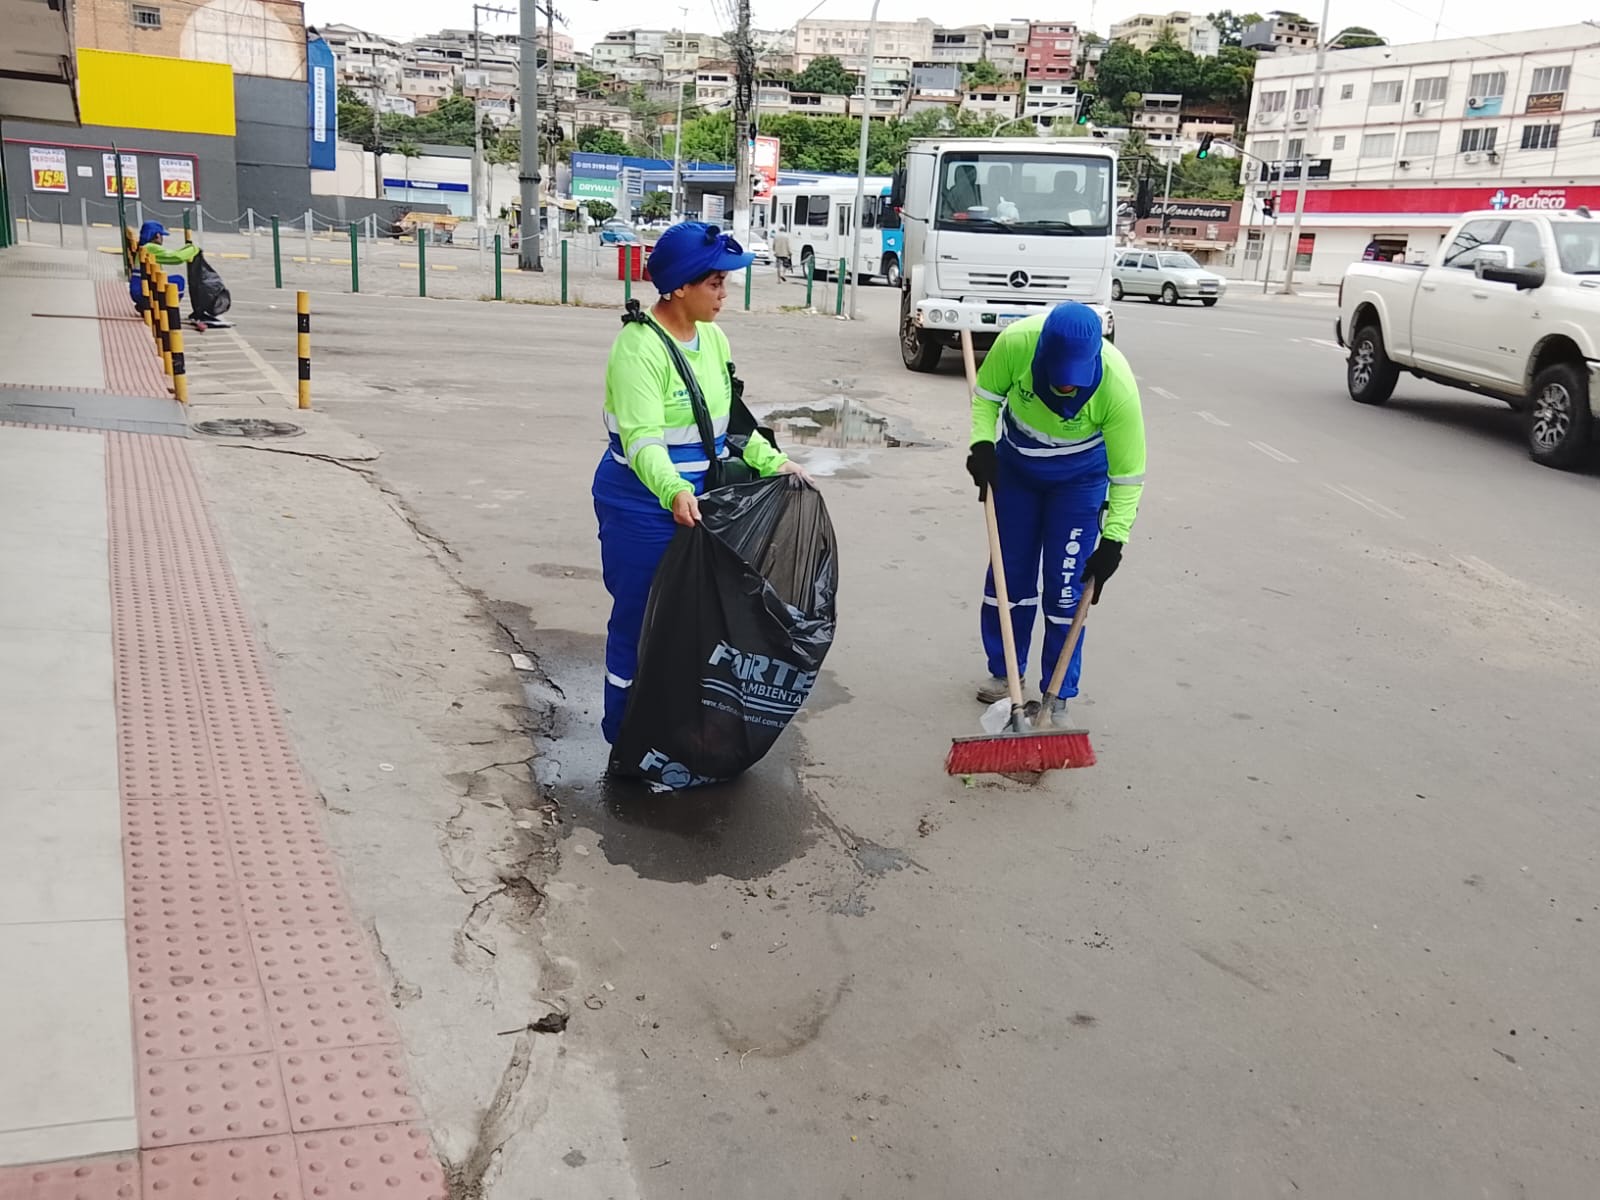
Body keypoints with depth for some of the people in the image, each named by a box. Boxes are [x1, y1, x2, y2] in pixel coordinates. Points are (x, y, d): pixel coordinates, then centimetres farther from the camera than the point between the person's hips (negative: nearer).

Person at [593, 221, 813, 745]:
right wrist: (673, 492, -47)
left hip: (697, 501, 8)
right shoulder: (639, 347, -21)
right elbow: (643, 439, -31)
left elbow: (728, 420, 15)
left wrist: (773, 462, 7)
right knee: (641, 617, 3)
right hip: (645, 507, -8)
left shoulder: (713, 338, 5)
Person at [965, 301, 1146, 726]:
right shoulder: (1015, 343, -32)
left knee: (1066, 586, -4)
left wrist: (1113, 539, -29)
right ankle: (1005, 671, 30)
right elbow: (985, 395, -10)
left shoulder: (1117, 387, -36)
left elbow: (1129, 472, -25)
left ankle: (1058, 697, 9)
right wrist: (982, 443, -26)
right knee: (1008, 572, 11)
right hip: (1015, 469, 3)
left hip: (1079, 481, -3)